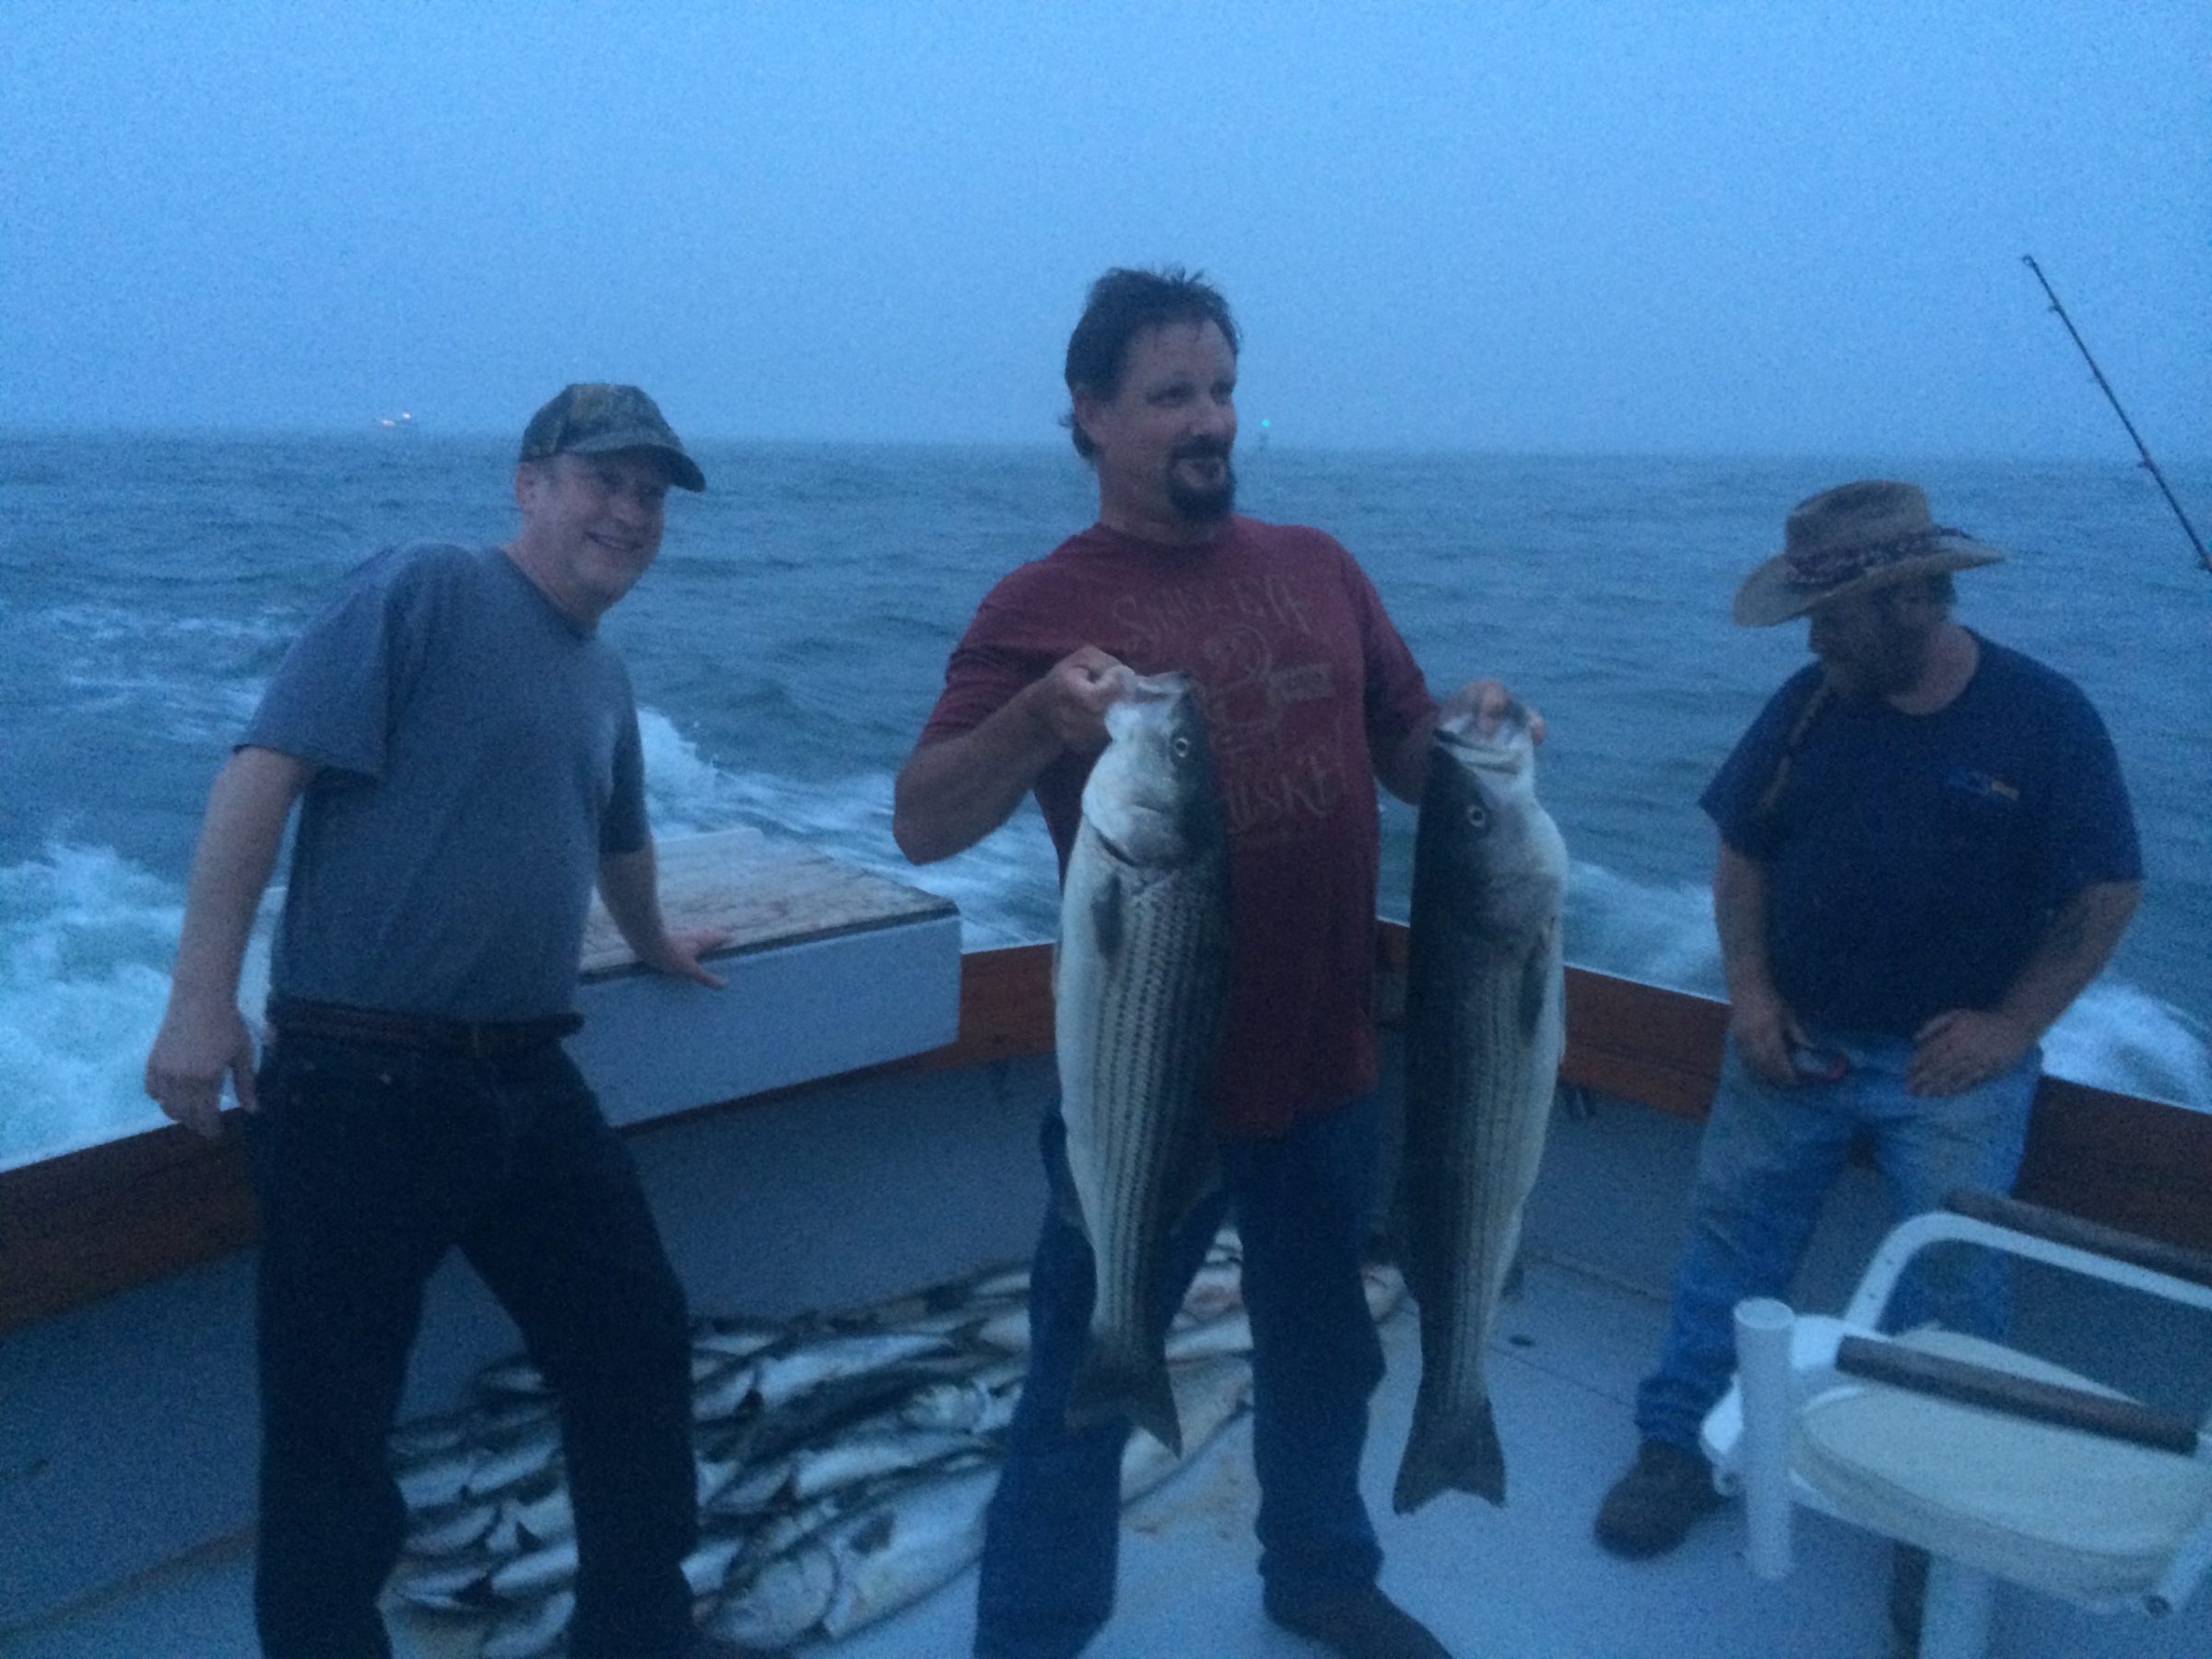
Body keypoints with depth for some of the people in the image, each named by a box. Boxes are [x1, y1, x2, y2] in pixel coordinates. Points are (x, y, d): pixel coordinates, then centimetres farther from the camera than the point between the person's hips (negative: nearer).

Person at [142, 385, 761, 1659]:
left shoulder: (604, 676, 15)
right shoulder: (425, 591, -8)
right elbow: (266, 770, -15)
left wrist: (655, 942, 48)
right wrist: (201, 999, -19)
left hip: (528, 1081, 7)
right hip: (361, 1081, -7)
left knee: (642, 1345, 12)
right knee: (330, 1421, 5)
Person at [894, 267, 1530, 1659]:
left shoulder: (1319, 569, 6)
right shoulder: (1043, 605, -9)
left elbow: (1408, 758, 13)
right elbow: (922, 827, -14)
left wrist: (1470, 722, -9)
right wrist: (1037, 722, -31)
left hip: (1327, 1064, 5)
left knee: (1324, 1352, 24)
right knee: (1087, 1386, 9)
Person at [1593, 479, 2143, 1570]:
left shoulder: (2043, 716, -8)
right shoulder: (1810, 702, -1)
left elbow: (2108, 890, -4)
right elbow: (1742, 854, 6)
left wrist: (2012, 1023, -9)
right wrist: (1749, 990, -5)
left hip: (1949, 1064, -2)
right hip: (1793, 1045, 2)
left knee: (1952, 1286, 1)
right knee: (1730, 1240, 5)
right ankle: (1679, 1446, 18)